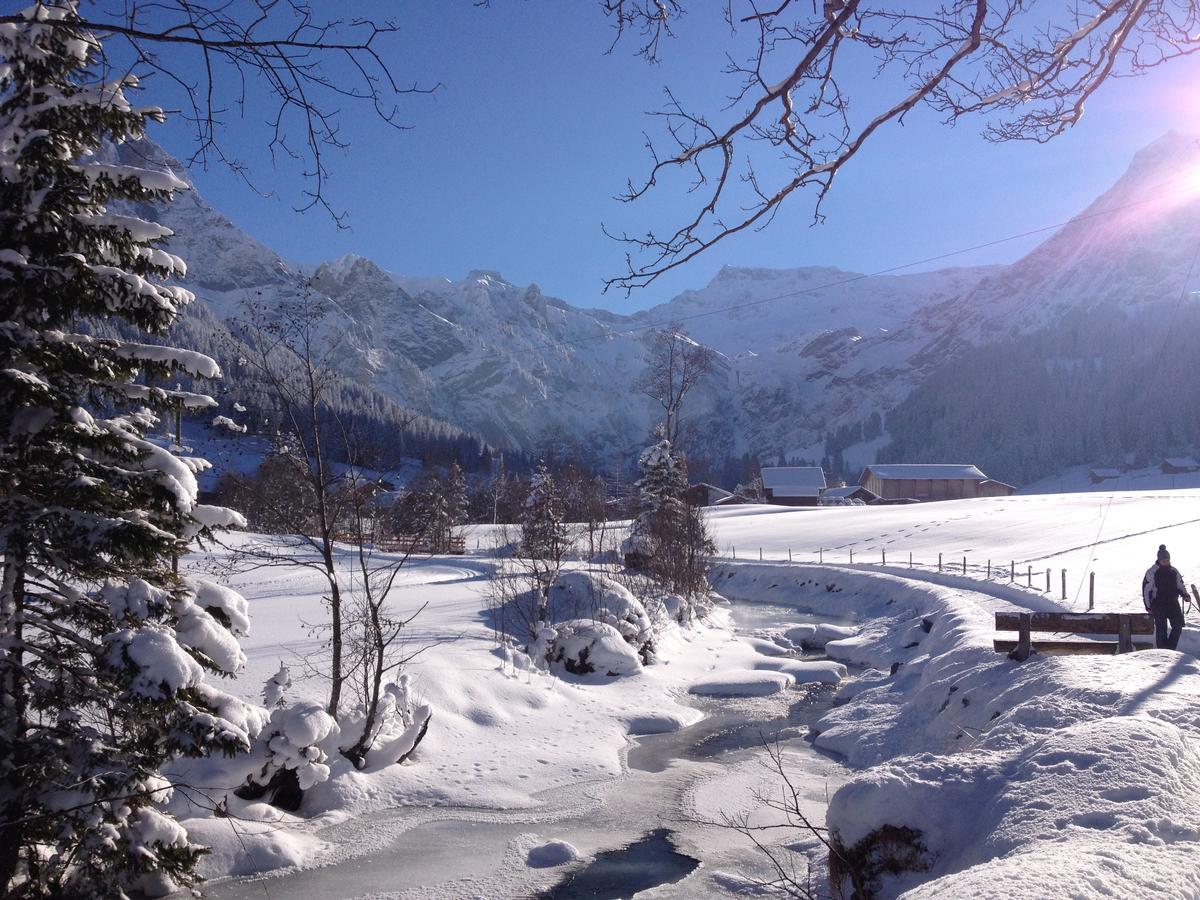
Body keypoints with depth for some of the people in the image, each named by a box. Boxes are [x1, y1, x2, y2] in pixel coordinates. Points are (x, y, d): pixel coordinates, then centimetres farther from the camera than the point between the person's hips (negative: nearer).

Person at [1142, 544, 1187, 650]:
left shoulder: (1174, 571, 11)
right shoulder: (1151, 572, -3)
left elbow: (1180, 585, 20)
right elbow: (1146, 589, -3)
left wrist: (1184, 594, -2)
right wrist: (1148, 606, -5)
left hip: (1173, 602, 4)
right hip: (1158, 605, -4)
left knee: (1178, 625, -4)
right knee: (1161, 629, -4)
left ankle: (1170, 648, 10)